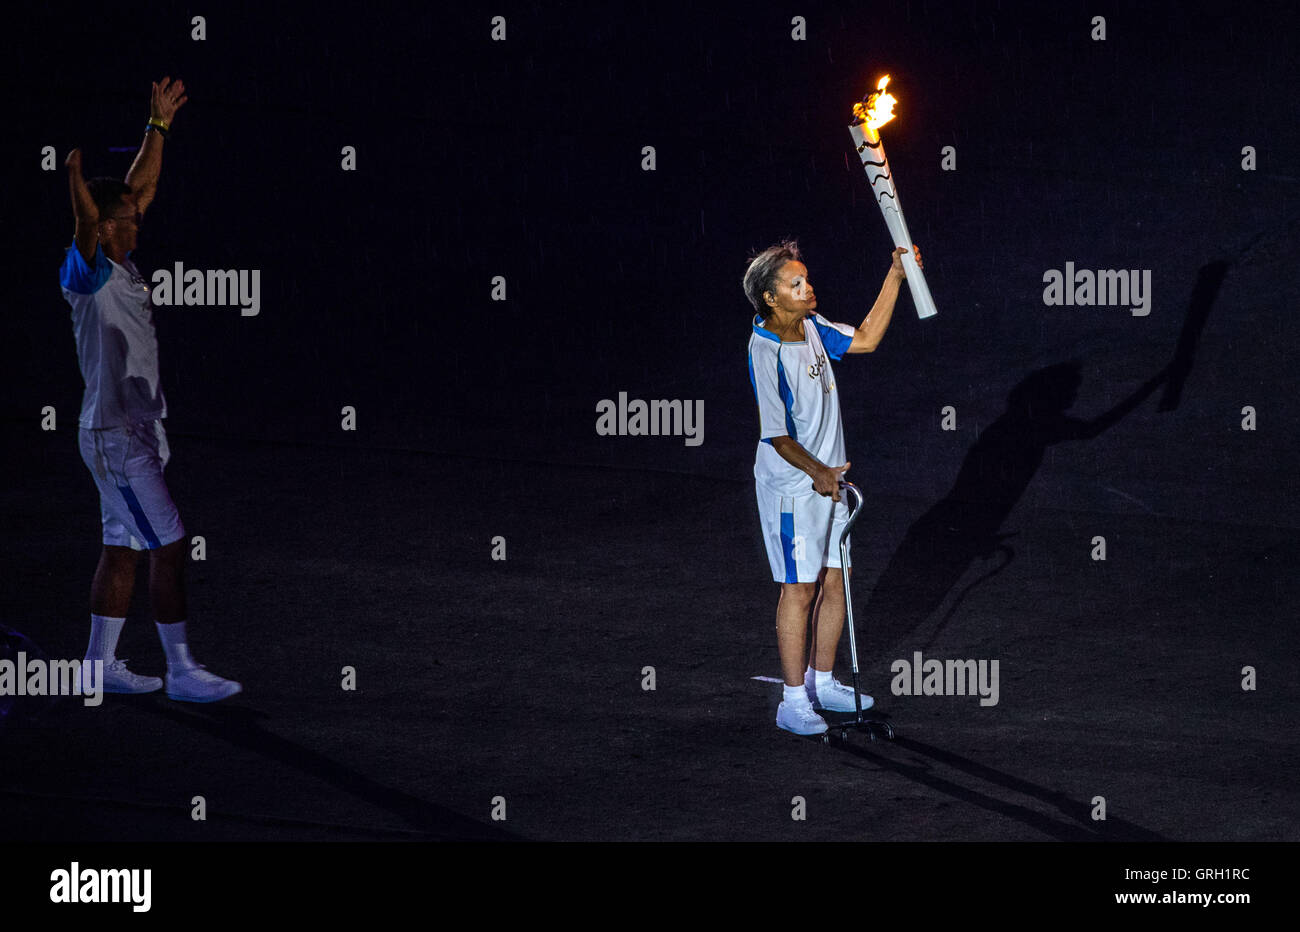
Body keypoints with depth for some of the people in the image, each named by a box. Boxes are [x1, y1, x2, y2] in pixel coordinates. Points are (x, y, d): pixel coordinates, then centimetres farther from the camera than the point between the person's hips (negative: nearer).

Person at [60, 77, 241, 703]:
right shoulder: (89, 274, -13)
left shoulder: (122, 268, 10)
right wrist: (75, 178, -48)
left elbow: (139, 189, 19)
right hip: (114, 435, -9)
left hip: (137, 432, 9)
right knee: (170, 546, -8)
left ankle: (100, 664, 18)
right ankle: (181, 672, -5)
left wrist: (159, 126, 19)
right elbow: (87, 223, -33)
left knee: (123, 549, 12)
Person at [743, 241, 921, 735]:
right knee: (800, 590, -2)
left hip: (828, 480, 8)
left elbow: (865, 339, 14)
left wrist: (895, 277, 7)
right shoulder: (765, 353, -23)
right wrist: (816, 471, -19)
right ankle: (794, 702, 7)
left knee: (836, 580, 14)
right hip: (791, 488, -8)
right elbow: (776, 435, -21)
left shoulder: (812, 327, 1)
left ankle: (822, 681, 28)